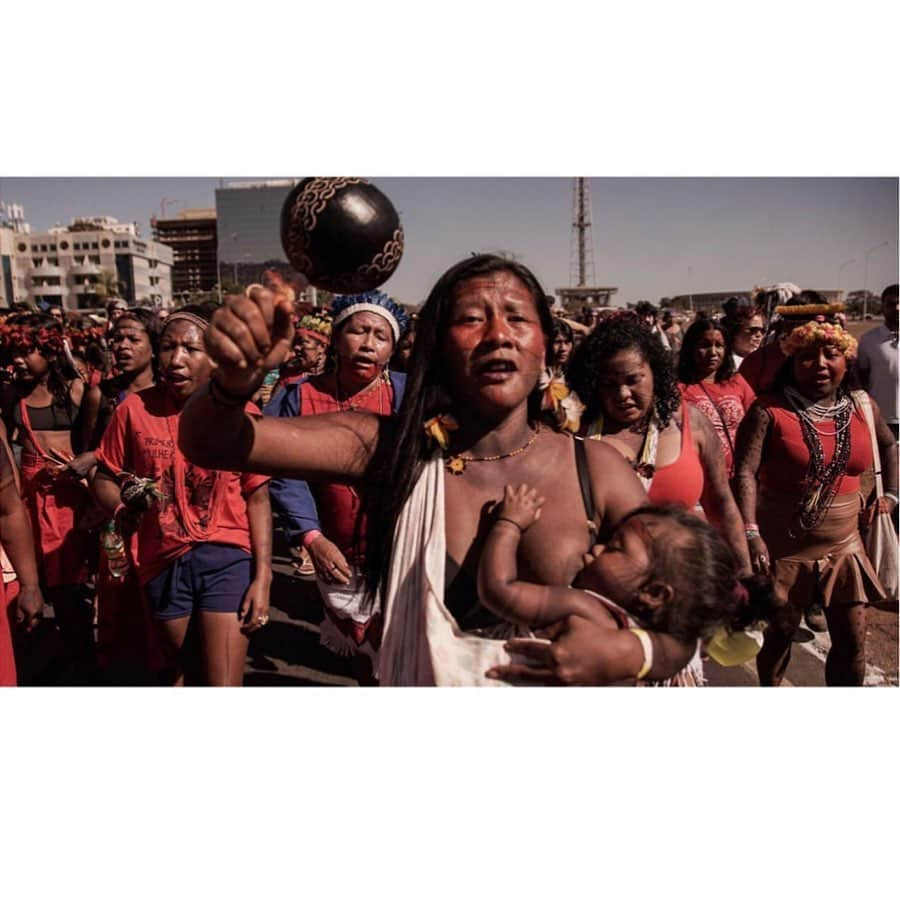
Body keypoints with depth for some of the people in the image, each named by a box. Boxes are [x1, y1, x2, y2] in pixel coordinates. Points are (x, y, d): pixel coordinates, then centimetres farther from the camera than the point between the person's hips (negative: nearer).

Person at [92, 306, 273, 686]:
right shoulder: (134, 409, -6)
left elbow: (257, 498, -6)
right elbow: (104, 478, 5)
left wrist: (262, 577, -10)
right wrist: (121, 511, -18)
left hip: (227, 557, -2)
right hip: (163, 561, 3)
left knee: (224, 684, -3)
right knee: (181, 671, 23)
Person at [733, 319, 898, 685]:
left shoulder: (861, 406, 3)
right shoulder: (769, 411, -12)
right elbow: (745, 472, -19)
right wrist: (750, 533, -27)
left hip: (843, 547, 4)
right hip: (783, 548, -4)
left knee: (852, 641, 9)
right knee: (779, 633, 13)